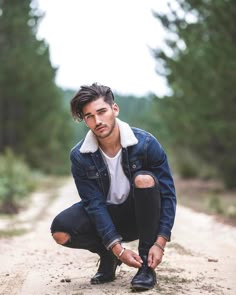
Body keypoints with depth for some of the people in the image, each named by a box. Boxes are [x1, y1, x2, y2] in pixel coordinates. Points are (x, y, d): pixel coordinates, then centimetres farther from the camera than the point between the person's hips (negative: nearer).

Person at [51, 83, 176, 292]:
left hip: (142, 215, -1)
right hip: (106, 215, 2)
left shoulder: (146, 143, -20)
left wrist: (160, 243, -25)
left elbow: (168, 194, -18)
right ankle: (108, 256, 6)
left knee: (144, 179, -34)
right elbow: (94, 203, -17)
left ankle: (147, 265, -21)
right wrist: (118, 249, -25)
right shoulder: (80, 156, -15)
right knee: (61, 231, -26)